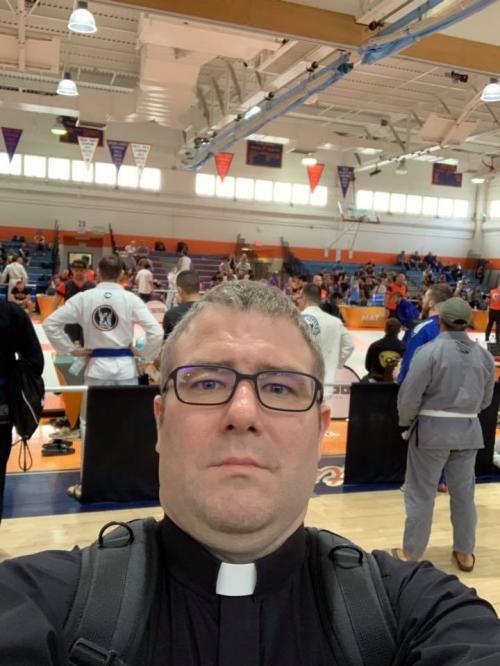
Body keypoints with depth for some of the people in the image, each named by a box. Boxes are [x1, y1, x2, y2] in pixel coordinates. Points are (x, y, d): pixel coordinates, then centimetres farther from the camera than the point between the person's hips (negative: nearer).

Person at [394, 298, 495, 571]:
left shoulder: (429, 351, -16)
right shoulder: (484, 356, 1)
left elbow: (409, 397, -15)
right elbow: (485, 399, 11)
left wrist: (405, 422, 3)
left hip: (432, 429, -4)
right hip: (469, 431, 5)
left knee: (421, 493, 7)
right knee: (464, 493, 17)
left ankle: (411, 554, 19)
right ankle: (465, 552, 31)